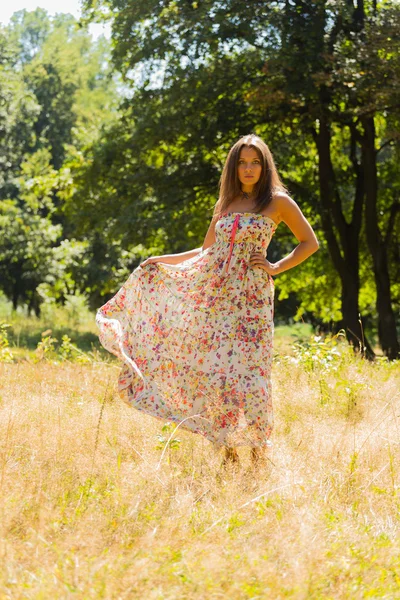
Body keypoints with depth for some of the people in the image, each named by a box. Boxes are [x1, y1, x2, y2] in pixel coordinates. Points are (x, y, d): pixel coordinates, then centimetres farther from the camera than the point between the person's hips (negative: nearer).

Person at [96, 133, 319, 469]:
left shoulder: (277, 201, 3)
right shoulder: (225, 204, 17)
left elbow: (310, 243, 6)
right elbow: (206, 251, 24)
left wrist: (276, 268, -3)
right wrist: (161, 261, 21)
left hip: (250, 296, -5)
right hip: (213, 294, 5)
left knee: (246, 372, -10)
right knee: (213, 369, -1)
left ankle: (258, 455, -1)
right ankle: (228, 453, 6)